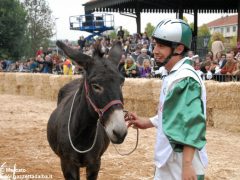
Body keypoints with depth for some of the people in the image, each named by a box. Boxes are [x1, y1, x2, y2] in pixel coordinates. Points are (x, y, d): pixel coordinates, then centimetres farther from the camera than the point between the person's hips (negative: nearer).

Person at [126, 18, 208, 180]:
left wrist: (187, 165, -28)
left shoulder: (186, 79, -20)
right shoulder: (172, 76, 10)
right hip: (168, 160, 10)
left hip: (181, 163, -10)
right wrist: (147, 122, 19)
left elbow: (192, 126, -25)